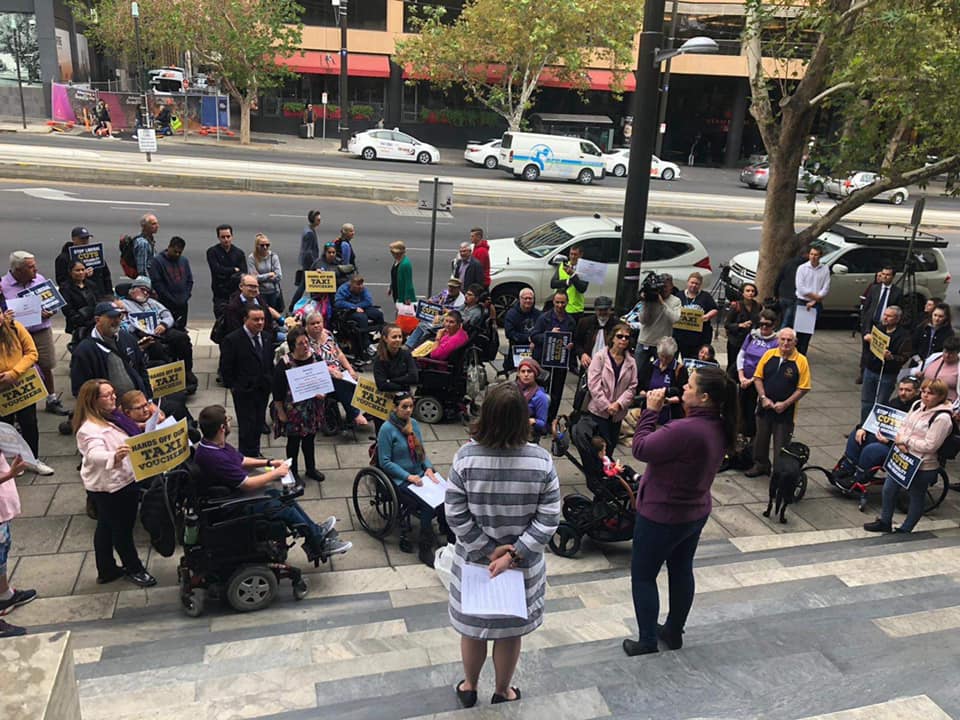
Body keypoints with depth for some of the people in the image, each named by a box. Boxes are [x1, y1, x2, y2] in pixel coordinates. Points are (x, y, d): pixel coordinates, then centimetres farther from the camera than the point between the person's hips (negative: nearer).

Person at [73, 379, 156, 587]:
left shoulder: (110, 418, 5)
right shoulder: (90, 429, -24)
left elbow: (127, 443, 22)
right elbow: (95, 454, -42)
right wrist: (114, 456, -61)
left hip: (124, 481, 9)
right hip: (108, 488, -9)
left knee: (106, 528, 21)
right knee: (122, 529, 9)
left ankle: (106, 570, 35)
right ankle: (134, 568, 27)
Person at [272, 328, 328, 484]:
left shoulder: (316, 359, -6)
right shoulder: (284, 364, -18)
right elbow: (277, 391, -12)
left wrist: (322, 393, -13)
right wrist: (281, 412, -10)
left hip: (312, 409, 4)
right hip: (293, 410, -4)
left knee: (309, 439, 20)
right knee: (293, 441, 12)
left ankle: (311, 468, 39)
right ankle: (293, 472, 30)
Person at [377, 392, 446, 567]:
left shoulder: (413, 423, 8)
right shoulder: (387, 429, -12)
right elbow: (385, 462, -11)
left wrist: (428, 468, -2)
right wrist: (408, 476, -17)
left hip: (419, 475, 6)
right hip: (400, 480, -6)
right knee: (430, 507, -26)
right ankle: (424, 550, -10)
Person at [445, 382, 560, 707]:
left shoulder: (466, 457, -21)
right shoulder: (542, 461, -18)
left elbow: (455, 516, -16)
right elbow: (548, 520, -16)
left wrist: (488, 550, -9)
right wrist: (514, 553, -14)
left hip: (474, 560, 0)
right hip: (524, 563, 0)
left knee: (472, 627, 23)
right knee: (510, 630, 22)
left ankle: (469, 687, 45)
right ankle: (501, 691, 43)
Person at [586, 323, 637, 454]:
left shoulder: (631, 362, 5)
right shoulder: (600, 357, -6)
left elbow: (632, 387, 2)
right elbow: (593, 384, -12)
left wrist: (619, 404, -12)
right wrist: (606, 405, -15)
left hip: (618, 413, 4)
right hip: (598, 410, -4)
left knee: (612, 445, 11)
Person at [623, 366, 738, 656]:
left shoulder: (685, 430, -35)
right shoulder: (719, 428, -5)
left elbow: (641, 449, -25)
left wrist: (651, 410, -17)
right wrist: (680, 409, -7)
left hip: (662, 515, -8)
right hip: (697, 512, 9)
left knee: (643, 576, 10)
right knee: (682, 570, 23)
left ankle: (647, 641, 19)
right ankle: (674, 631, 40)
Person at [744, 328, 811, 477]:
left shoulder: (801, 361, -11)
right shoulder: (769, 355, -3)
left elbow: (803, 388, -10)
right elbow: (758, 377, 2)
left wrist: (785, 404, -14)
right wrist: (763, 398, -8)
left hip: (785, 410, -3)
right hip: (764, 407, 4)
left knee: (781, 443, 5)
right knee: (761, 437, 18)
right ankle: (760, 465, 38)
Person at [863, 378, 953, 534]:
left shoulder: (942, 418, -21)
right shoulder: (918, 405, 2)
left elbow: (929, 446, -23)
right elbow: (903, 425, 9)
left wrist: (906, 441, -16)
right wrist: (900, 441, -10)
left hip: (923, 467, -8)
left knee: (917, 498, 12)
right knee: (889, 489, 17)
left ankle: (905, 530, 28)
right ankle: (885, 522, 35)